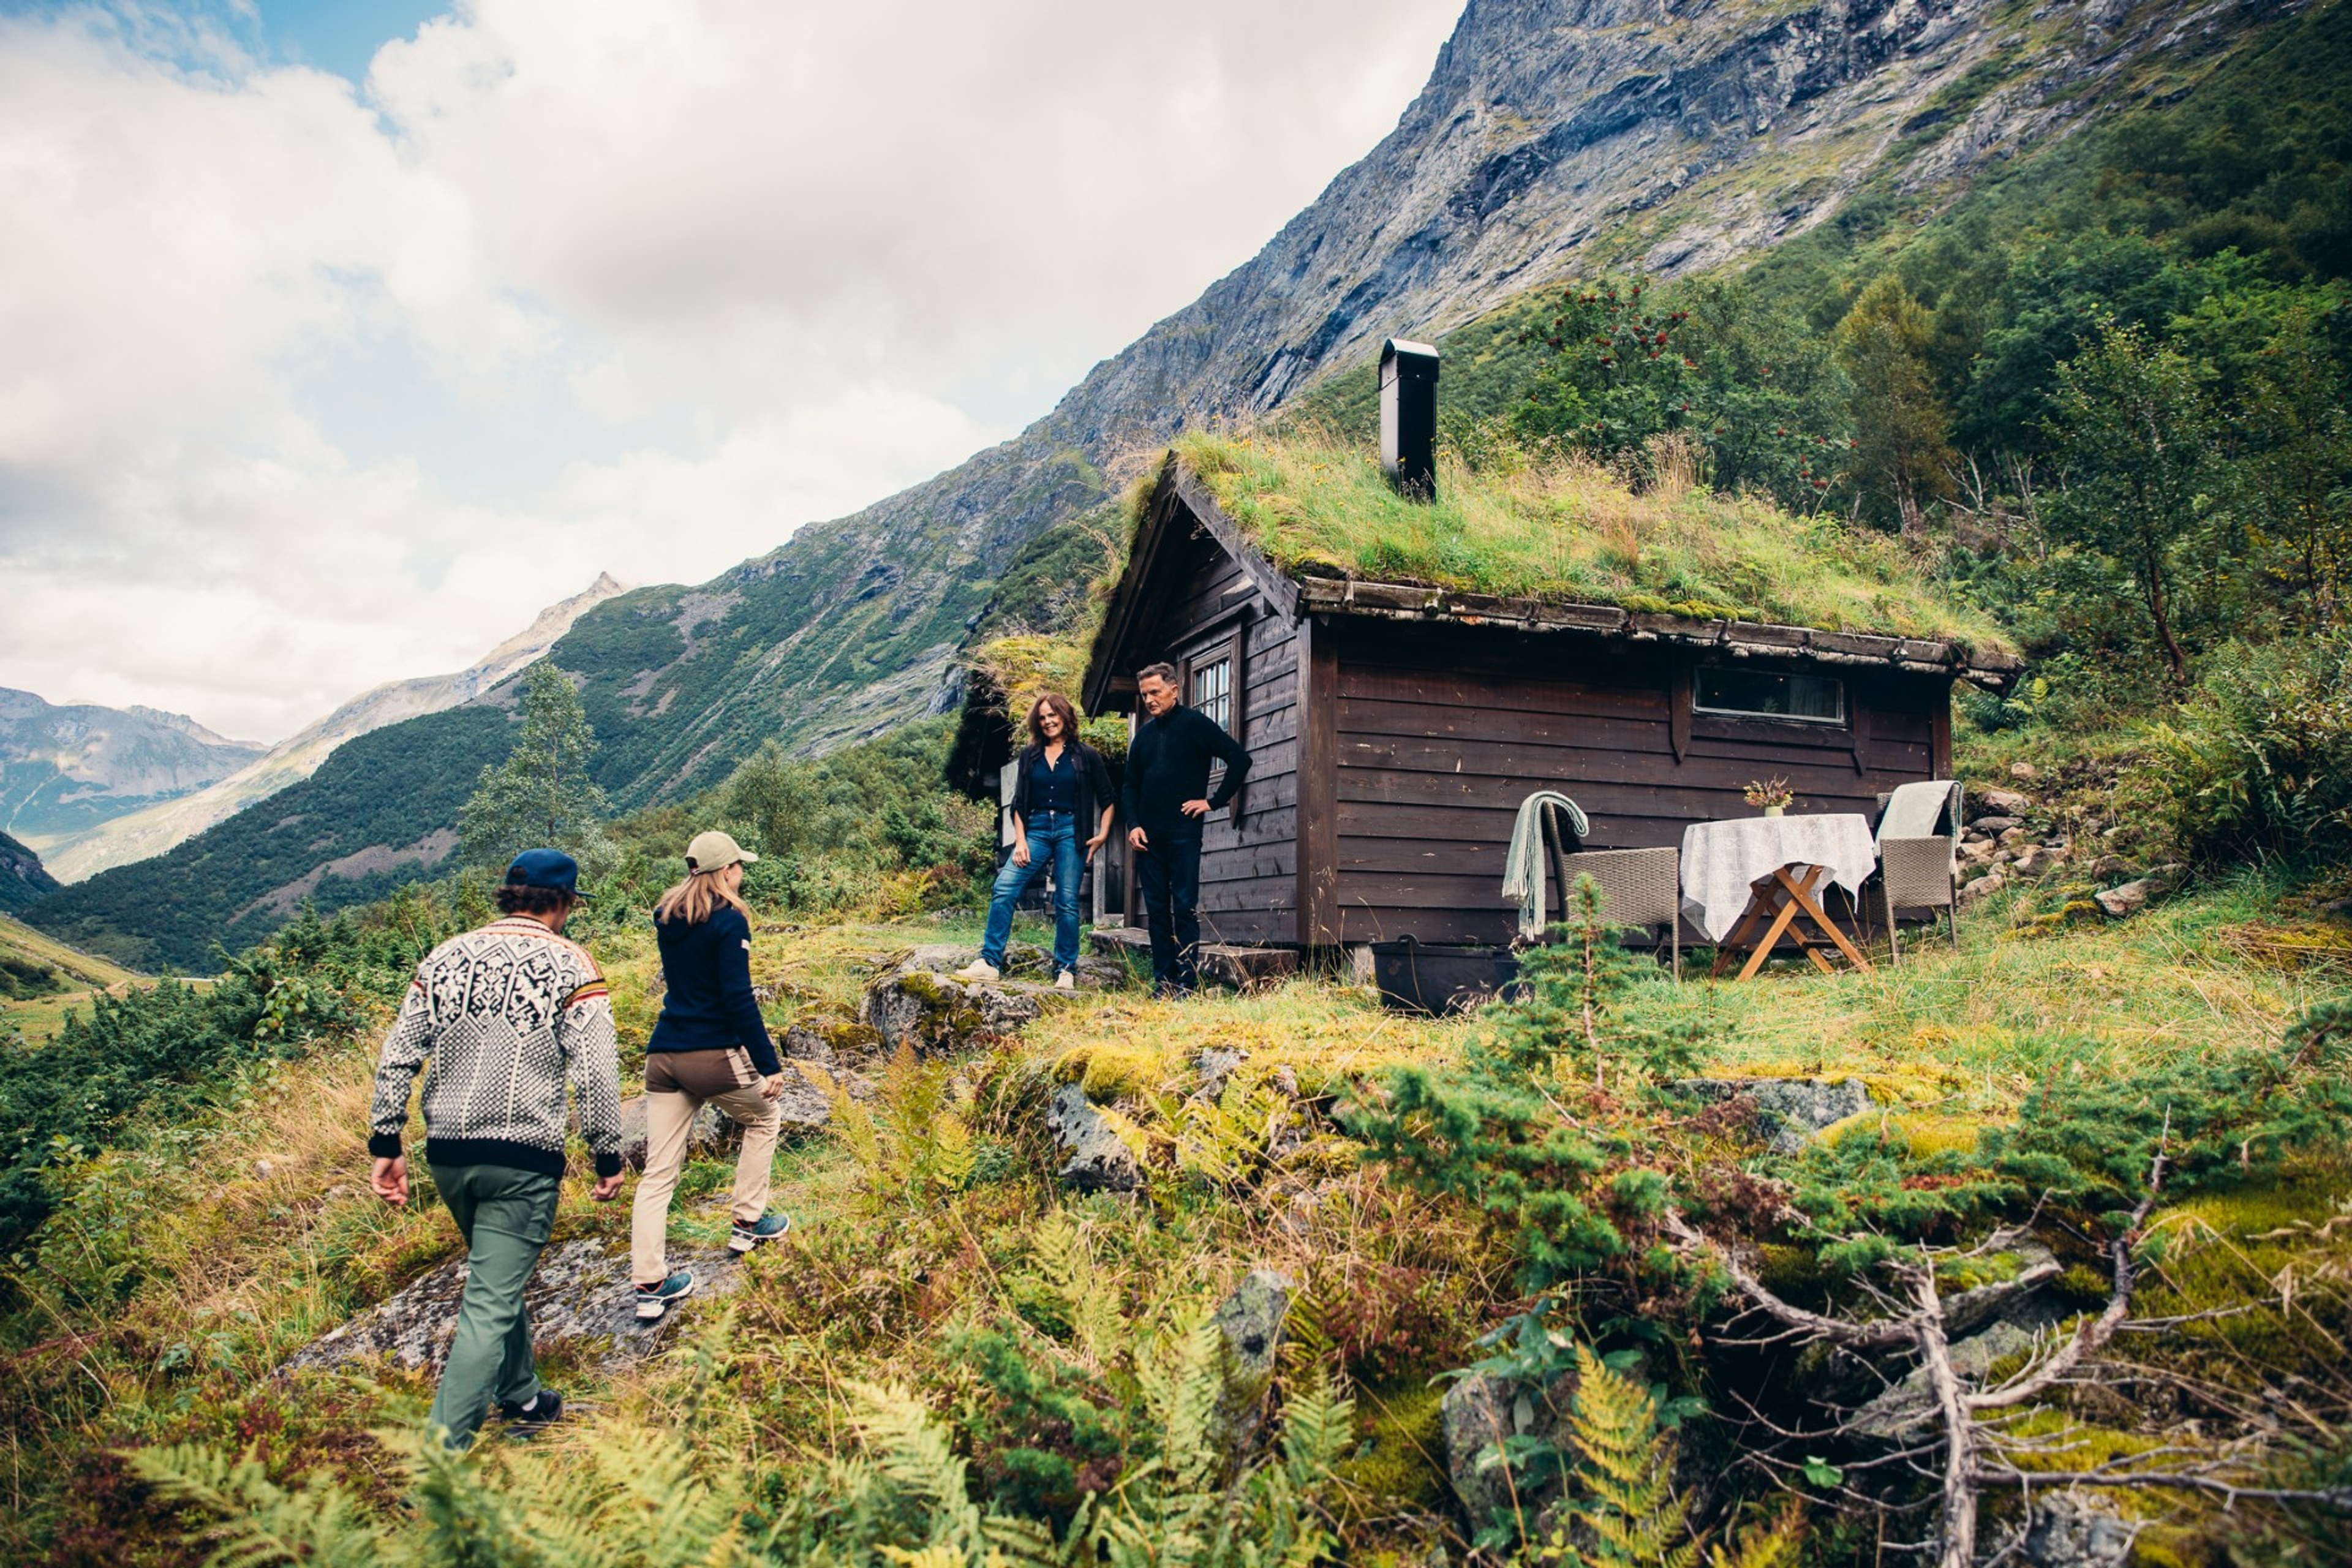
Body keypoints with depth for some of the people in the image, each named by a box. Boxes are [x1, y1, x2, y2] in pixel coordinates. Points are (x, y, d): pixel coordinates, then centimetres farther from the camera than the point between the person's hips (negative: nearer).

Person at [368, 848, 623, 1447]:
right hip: (524, 1161, -6)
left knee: (497, 1278, 25)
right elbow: (596, 1072, -11)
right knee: (491, 1303, -1)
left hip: (447, 1155, 6)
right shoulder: (571, 965, -7)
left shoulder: (444, 958, 7)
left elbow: (397, 1058, 6)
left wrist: (386, 1145, 12)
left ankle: (522, 1397, 40)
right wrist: (609, 1155, -3)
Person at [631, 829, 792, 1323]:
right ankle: (748, 1225, 27)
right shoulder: (728, 921, -11)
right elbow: (739, 1000, -16)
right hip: (713, 1054, -6)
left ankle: (650, 1285, 5)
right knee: (763, 1118, 22)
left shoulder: (667, 918, 10)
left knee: (658, 1172, 6)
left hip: (664, 1056, 6)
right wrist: (770, 1065, -13)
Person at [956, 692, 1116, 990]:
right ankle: (990, 962, -12)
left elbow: (1107, 799, 9)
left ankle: (1066, 971, 4)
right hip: (1036, 829, 3)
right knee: (1004, 889, -13)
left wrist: (1103, 834, -3)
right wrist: (1020, 840, 0)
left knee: (1067, 902, -4)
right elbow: (1018, 803, 11)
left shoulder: (1086, 756, 6)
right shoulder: (1029, 756, 13)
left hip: (1071, 831, -2)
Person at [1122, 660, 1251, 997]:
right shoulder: (1144, 735, 15)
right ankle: (1162, 981, 12)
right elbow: (1131, 785, 18)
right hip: (1148, 835, 6)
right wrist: (1133, 825, 3)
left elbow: (1239, 759, -6)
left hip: (1184, 832, -6)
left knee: (1185, 909, -5)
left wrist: (1213, 801, -7)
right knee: (1156, 909, 7)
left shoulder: (1195, 724, -2)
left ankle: (1186, 982, -4)